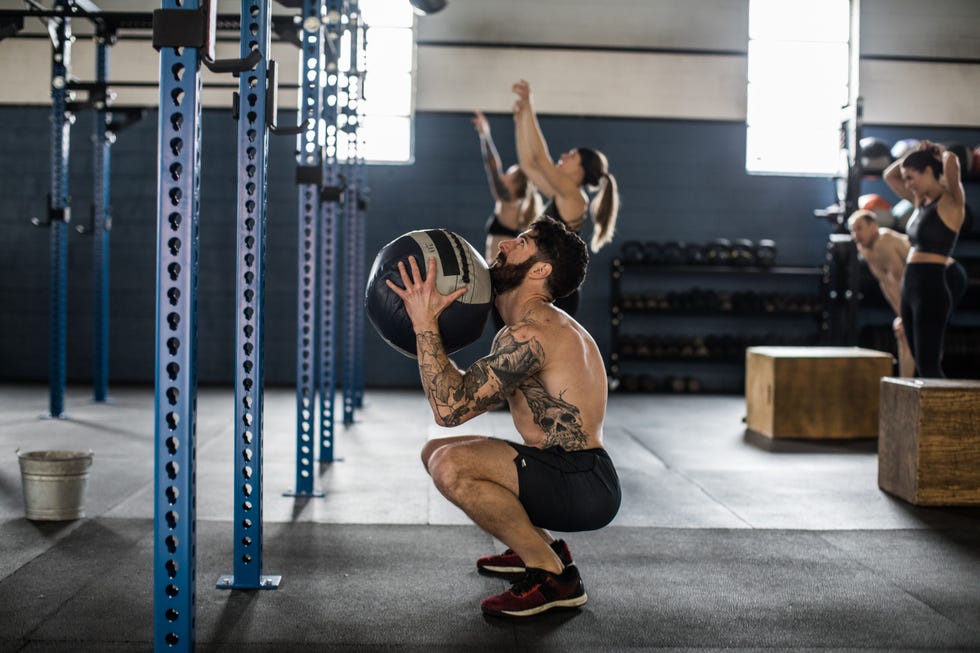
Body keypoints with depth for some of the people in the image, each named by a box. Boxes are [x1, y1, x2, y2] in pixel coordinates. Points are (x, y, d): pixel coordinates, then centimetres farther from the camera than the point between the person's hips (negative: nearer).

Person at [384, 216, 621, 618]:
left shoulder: (531, 333, -19)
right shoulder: (543, 327, 15)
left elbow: (450, 408, -25)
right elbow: (469, 396, 20)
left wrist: (425, 324, -18)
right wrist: (429, 330, 16)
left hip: (582, 487, -10)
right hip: (572, 480, 10)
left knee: (451, 465, -29)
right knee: (436, 452, 18)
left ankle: (553, 576, -13)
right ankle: (541, 546, 18)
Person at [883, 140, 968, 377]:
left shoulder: (950, 202, -7)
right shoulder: (921, 202, 15)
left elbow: (952, 162, -25)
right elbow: (889, 175, 28)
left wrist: (943, 154, -2)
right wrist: (916, 153, 16)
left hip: (931, 289, -8)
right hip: (910, 287, 9)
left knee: (928, 366, -12)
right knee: (920, 364, 10)